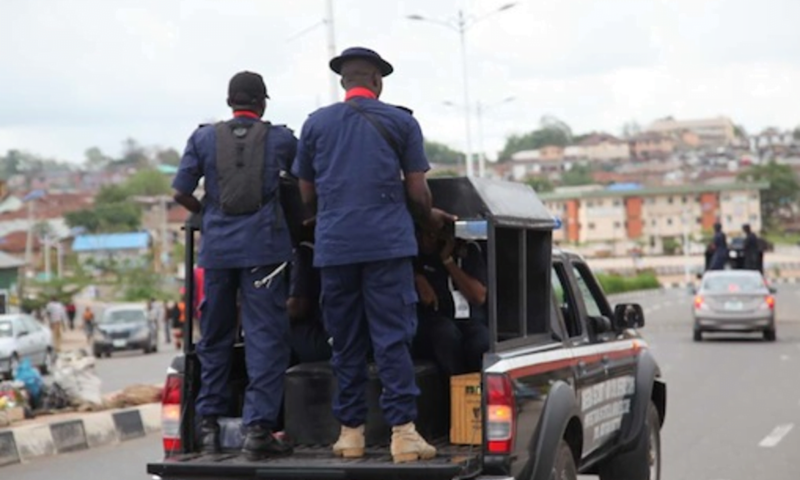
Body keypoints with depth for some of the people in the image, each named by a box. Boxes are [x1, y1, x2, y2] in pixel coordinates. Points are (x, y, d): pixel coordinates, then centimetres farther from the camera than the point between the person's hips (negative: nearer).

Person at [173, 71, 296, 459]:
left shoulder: (204, 138, 7)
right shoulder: (280, 138, 5)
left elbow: (181, 192, 3)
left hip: (216, 246, 2)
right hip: (262, 245, -2)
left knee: (215, 336, 14)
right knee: (265, 336, -2)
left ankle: (209, 423, 20)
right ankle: (257, 427, -8)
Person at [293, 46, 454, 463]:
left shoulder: (315, 124, 12)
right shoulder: (401, 122, 6)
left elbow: (306, 194, 18)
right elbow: (417, 193, 5)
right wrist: (430, 219, 25)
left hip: (333, 245, 2)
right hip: (388, 242, -2)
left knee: (345, 342, 8)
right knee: (393, 339, -3)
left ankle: (350, 431, 10)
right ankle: (403, 431, -9)